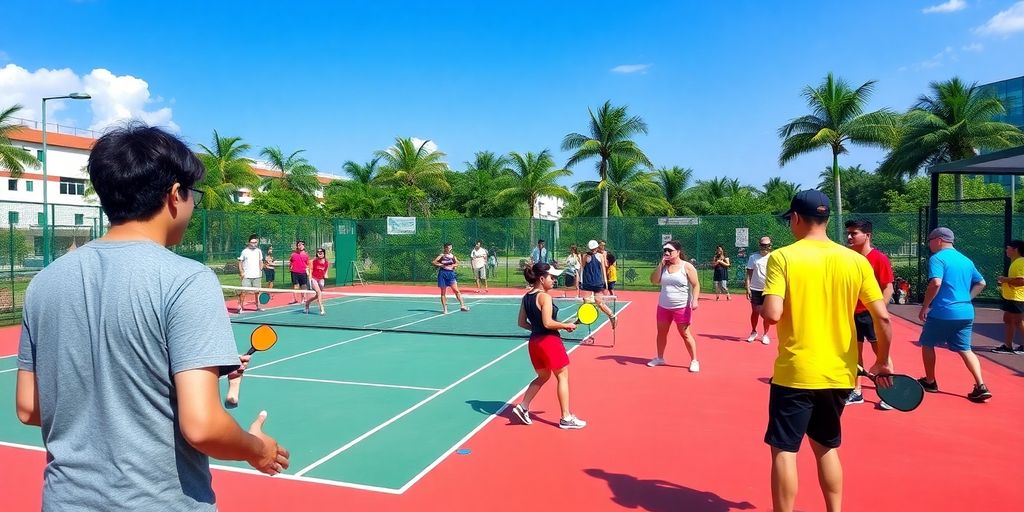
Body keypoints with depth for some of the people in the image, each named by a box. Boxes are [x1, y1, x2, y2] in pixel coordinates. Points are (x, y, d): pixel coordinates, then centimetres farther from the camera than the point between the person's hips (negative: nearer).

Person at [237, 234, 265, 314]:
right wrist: (241, 272, -9)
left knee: (257, 291, 10)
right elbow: (240, 262, 0)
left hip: (256, 276, 3)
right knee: (243, 291, -8)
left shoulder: (259, 251, 7)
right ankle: (240, 306, -3)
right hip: (246, 276, -3)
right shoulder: (245, 251, -3)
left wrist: (259, 269, 5)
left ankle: (258, 305, 21)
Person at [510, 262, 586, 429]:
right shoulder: (545, 297, -16)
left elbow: (522, 323, 10)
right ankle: (566, 418, 10)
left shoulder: (526, 297, 8)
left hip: (534, 341, 8)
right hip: (550, 341, -8)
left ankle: (523, 406, 16)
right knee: (562, 377, 5)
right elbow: (548, 323, -23)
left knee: (543, 377, 23)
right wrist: (566, 325, -11)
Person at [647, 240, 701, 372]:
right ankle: (660, 358, 29)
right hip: (663, 306, 5)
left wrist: (695, 300, -22)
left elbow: (696, 285, -9)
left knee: (685, 334, -2)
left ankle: (694, 361, 9)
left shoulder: (687, 266, -8)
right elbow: (654, 281, -2)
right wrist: (660, 265, -9)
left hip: (682, 307, -5)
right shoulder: (663, 266, 7)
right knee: (661, 332, 13)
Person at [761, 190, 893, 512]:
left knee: (784, 450, 6)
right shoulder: (856, 261, 1)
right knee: (827, 447, 22)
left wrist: (761, 309, 2)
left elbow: (772, 314, -21)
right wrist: (883, 362, 13)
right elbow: (882, 318, 0)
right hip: (839, 374, 5)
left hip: (795, 373, -5)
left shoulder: (782, 257, -11)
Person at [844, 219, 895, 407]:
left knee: (881, 352, 2)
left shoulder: (879, 258, -10)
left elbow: (888, 288, -12)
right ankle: (856, 392, 21)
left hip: (871, 314, -6)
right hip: (851, 313, 6)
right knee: (855, 352, 11)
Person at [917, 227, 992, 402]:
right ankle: (981, 386, -2)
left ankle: (930, 382, 21)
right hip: (966, 312, 6)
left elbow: (936, 283, -22)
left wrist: (924, 307, -15)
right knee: (965, 349, 11)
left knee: (927, 344, 12)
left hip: (942, 312, -6)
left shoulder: (937, 258, -9)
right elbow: (981, 283, 22)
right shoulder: (966, 260, 14)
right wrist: (966, 298, 19)